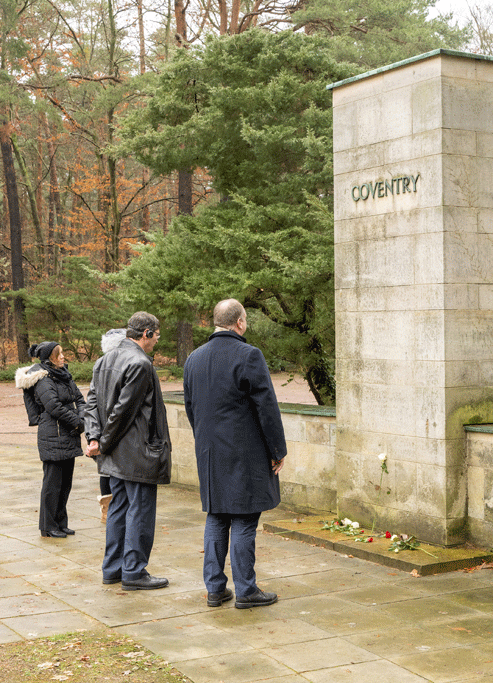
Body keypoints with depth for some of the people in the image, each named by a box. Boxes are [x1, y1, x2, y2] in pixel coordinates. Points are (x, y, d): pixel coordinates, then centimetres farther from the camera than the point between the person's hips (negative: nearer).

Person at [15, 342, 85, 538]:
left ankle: (60, 523, 23)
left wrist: (82, 418, -6)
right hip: (53, 438, -8)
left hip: (69, 437, 8)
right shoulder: (44, 381, -12)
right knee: (53, 482, -2)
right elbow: (54, 407, -19)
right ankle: (48, 526, 9)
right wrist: (77, 422, -11)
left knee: (65, 481, 13)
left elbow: (79, 399, 13)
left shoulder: (64, 376, 14)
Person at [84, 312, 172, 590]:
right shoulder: (140, 363, -18)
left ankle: (113, 568, 23)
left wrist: (94, 437, 0)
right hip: (138, 452, -9)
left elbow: (93, 402, 8)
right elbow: (124, 409, -19)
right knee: (140, 510, 0)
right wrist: (105, 442, -9)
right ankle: (134, 572, 6)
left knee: (118, 508, 16)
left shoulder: (104, 361, 12)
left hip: (116, 453, 9)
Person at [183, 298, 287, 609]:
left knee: (216, 520, 13)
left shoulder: (193, 359, 8)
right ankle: (245, 590, 7)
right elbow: (267, 407, -13)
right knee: (244, 521, 0)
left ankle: (215, 588, 17)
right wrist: (278, 450, -5)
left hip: (209, 454, 7)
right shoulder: (248, 356, -14)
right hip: (244, 454, -6)